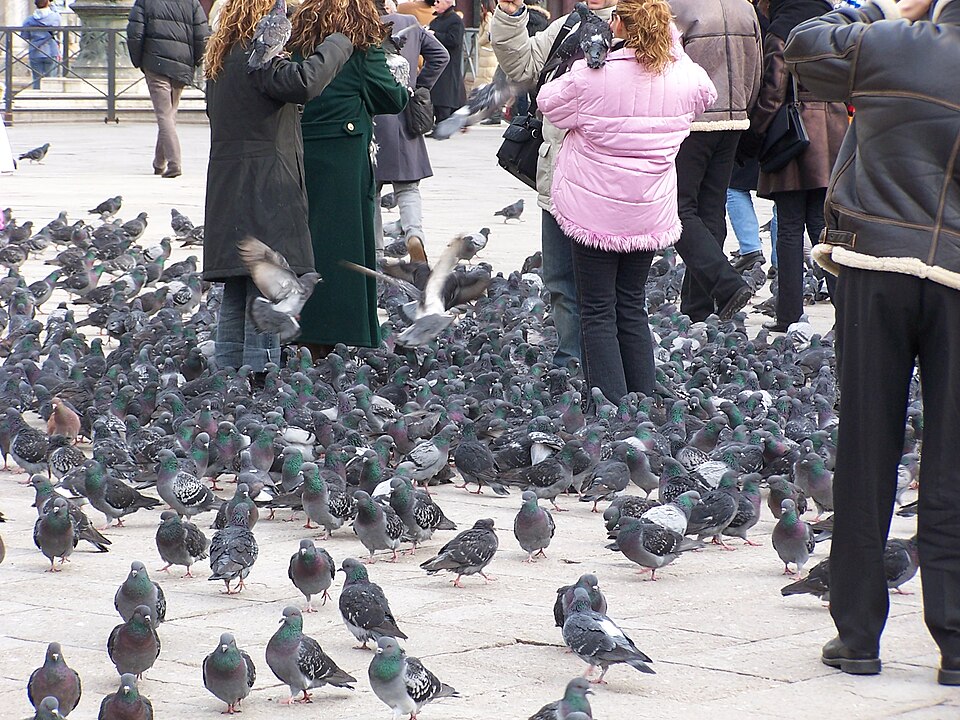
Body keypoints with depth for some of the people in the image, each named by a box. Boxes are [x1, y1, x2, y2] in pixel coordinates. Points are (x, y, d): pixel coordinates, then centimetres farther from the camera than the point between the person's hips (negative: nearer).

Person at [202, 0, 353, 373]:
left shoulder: (221, 59, 17)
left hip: (228, 194, 9)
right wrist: (338, 44, -14)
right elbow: (303, 81, -28)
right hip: (264, 194, -9)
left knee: (235, 298, 11)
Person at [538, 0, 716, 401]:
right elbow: (707, 96, 20)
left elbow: (549, 104, -2)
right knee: (632, 307, 17)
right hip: (651, 215, 4)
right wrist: (669, 40, 18)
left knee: (598, 311, 3)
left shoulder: (591, 75, -18)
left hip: (595, 212, -4)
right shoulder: (684, 78, -4)